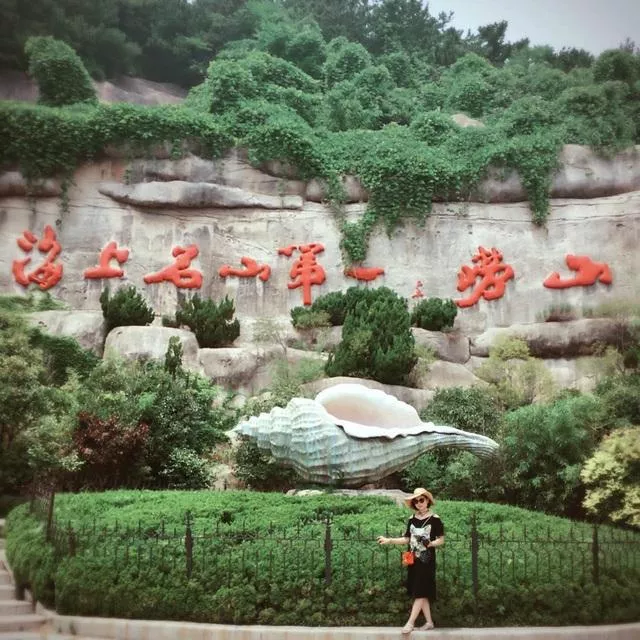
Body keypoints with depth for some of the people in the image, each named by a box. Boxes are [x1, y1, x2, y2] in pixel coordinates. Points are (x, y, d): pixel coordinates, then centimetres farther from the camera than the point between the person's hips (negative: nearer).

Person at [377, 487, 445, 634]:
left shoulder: (434, 519, -7)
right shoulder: (412, 519, 8)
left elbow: (441, 540, -5)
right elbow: (407, 539, 10)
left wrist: (430, 543, -24)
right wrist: (389, 540, 1)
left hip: (426, 560, -5)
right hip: (413, 560, 5)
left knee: (420, 592, -5)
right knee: (420, 592, 7)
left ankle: (410, 622, -4)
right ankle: (429, 622, 16)